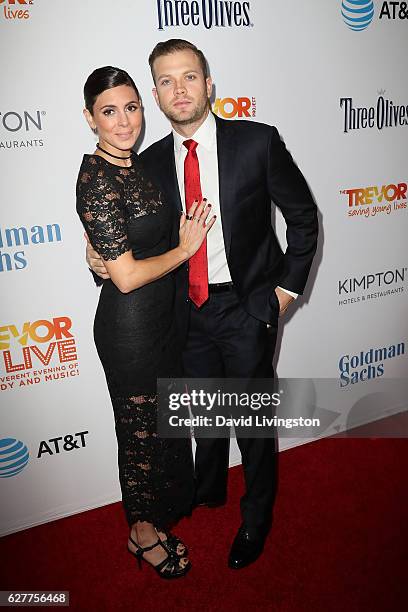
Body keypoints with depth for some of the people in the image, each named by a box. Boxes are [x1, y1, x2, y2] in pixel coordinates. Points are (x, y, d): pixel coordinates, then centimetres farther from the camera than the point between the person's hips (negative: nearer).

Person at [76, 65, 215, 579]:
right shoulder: (96, 178, -20)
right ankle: (144, 533, 38)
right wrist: (185, 248, -13)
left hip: (160, 315, 9)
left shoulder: (136, 165, 6)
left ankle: (163, 507, 50)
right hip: (129, 324, -9)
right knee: (141, 427, 11)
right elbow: (126, 276, -23)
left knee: (163, 418, 24)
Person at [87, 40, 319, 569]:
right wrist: (102, 256, -10)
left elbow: (303, 216, -2)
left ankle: (256, 518, 39)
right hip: (189, 310, 4)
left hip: (249, 306, -3)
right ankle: (208, 489, 51)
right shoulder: (151, 162, 0)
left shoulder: (257, 141, -10)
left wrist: (288, 287, -4)